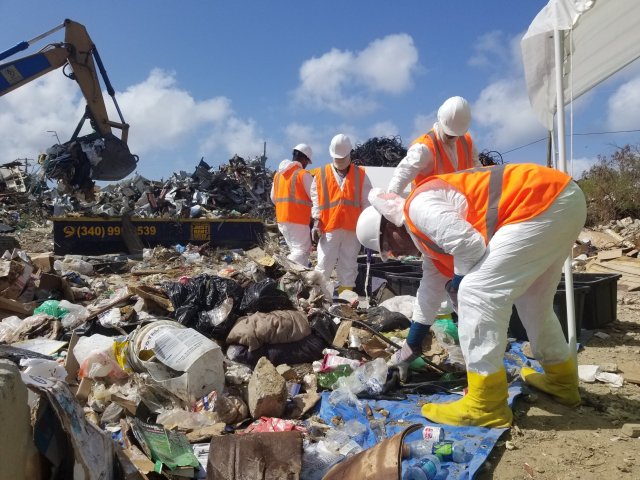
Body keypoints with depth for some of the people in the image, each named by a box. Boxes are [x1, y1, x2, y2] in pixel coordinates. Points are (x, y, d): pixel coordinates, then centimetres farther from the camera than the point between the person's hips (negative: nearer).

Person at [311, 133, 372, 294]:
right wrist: (316, 223, -3)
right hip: (328, 228, -1)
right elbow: (316, 201, 6)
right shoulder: (321, 175, 7)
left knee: (349, 266, 6)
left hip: (352, 228, 1)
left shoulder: (360, 175, 8)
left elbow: (367, 202, 8)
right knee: (324, 265, -1)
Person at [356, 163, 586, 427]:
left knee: (477, 294, -10)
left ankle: (485, 406, -3)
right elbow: (433, 285, 32)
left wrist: (460, 280, 1)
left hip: (543, 203, -11)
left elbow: (469, 245, -21)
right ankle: (562, 378, 41)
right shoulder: (431, 233, 23)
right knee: (531, 299, 24)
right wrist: (411, 346, 40)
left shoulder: (418, 207, -7)